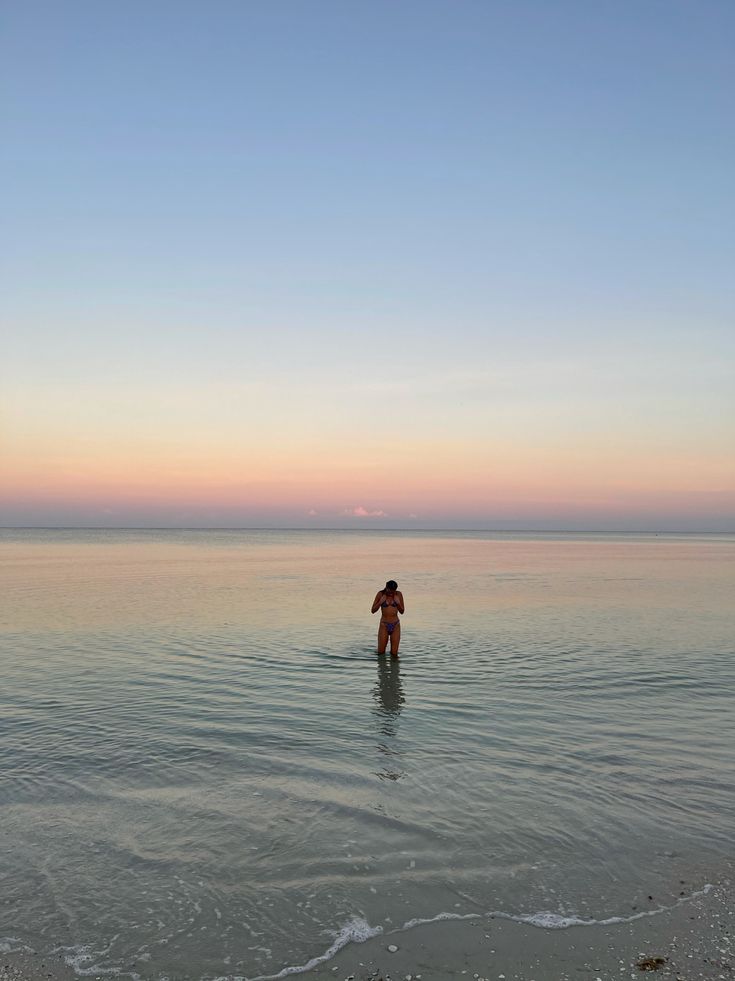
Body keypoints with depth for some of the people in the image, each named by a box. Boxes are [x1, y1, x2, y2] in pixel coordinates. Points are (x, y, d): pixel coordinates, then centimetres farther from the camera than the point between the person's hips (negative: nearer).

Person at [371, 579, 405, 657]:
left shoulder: (398, 594, -1)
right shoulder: (380, 594, -5)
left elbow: (402, 611, 5)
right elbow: (373, 610, -2)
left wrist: (398, 603, -13)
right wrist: (380, 602, -16)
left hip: (395, 625, 1)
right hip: (384, 625, -1)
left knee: (394, 654, 0)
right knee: (380, 653, 1)